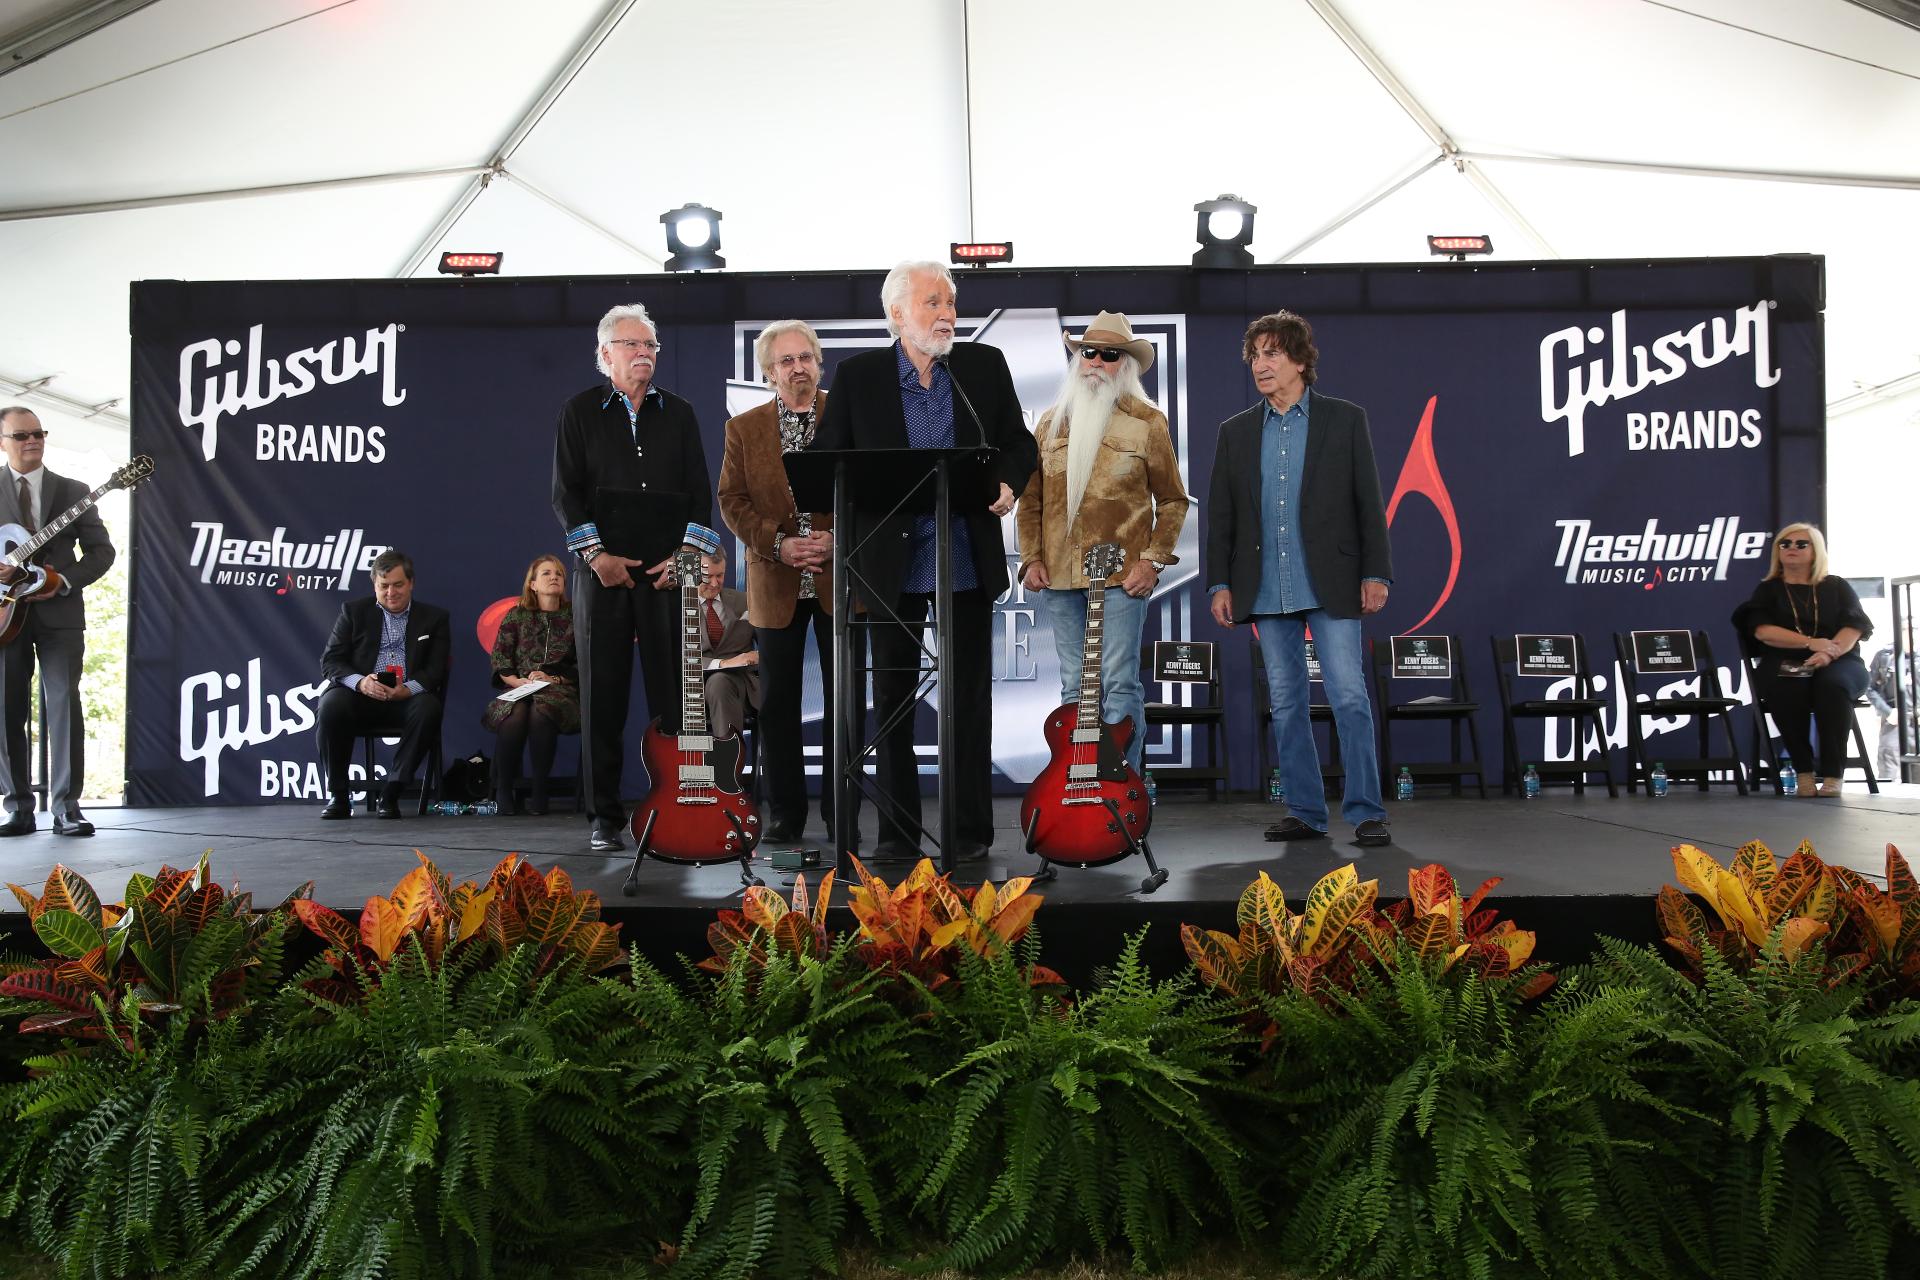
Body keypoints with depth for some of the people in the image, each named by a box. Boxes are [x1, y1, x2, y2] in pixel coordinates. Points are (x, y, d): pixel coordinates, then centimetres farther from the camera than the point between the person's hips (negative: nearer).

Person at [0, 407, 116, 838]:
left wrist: (64, 581, -9)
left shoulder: (73, 492, 10)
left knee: (64, 703, -7)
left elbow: (101, 550, 7)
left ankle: (66, 807, -6)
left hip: (59, 612, -1)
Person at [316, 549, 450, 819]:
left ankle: (391, 793, -24)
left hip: (408, 697, 0)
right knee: (331, 704, -32)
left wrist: (407, 689, -20)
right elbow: (330, 661, 4)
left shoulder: (434, 617, 11)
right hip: (361, 696, 0)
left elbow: (437, 668, 2)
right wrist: (360, 682, -18)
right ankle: (338, 795, -18)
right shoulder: (353, 611, 11)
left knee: (428, 708, -33)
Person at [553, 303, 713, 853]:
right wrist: (596, 554, -8)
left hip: (667, 573, 1)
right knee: (603, 694, 1)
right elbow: (565, 493, 3)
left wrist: (686, 554, -3)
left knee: (672, 692, -1)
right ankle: (606, 817, 7)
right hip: (603, 571, -1)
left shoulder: (679, 414, 15)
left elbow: (701, 492, 11)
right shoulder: (579, 412, 9)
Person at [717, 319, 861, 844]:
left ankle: (842, 814, 13)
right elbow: (732, 501, 2)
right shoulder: (743, 428, 7)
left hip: (841, 578, -1)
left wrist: (838, 539, -14)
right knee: (778, 703, 6)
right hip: (776, 584, 2)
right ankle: (785, 811, 18)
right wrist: (778, 543, -12)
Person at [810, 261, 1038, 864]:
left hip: (967, 559, 1)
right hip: (892, 560, 0)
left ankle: (971, 829, 17)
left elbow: (1018, 443, 10)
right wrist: (859, 495, -15)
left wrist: (1007, 482, -10)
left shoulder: (985, 365, 7)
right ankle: (897, 832, 18)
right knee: (892, 699, 7)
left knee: (968, 699, 6)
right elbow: (826, 458, 4)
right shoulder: (857, 375, 3)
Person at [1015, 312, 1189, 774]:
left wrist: (1153, 560, -5)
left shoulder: (1147, 422, 3)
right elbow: (1030, 497, 15)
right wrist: (1031, 558, 5)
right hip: (1058, 578, 4)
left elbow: (1173, 500, 5)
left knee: (1119, 684, -5)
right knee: (1075, 688, 9)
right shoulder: (1052, 422, 13)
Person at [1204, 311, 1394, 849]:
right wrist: (1220, 583, 4)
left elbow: (1368, 502, 2)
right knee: (1285, 702, 7)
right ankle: (1305, 811, 15)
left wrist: (1376, 573, -4)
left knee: (1349, 696, -6)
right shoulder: (1236, 432, 12)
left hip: (1331, 585, -3)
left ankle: (1366, 811, 2)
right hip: (1266, 592, 3)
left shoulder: (1345, 420, 5)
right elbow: (1221, 515, 11)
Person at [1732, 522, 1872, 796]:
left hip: (1839, 663, 1)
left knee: (1832, 684, -36)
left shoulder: (1837, 586, 15)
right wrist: (1810, 643, -17)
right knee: (1787, 688, -37)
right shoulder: (1768, 589, 14)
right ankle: (1804, 771, -29)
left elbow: (1854, 627, 0)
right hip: (1784, 664, 0)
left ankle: (1833, 774, -33)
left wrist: (1830, 652, -21)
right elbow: (1761, 630, -4)